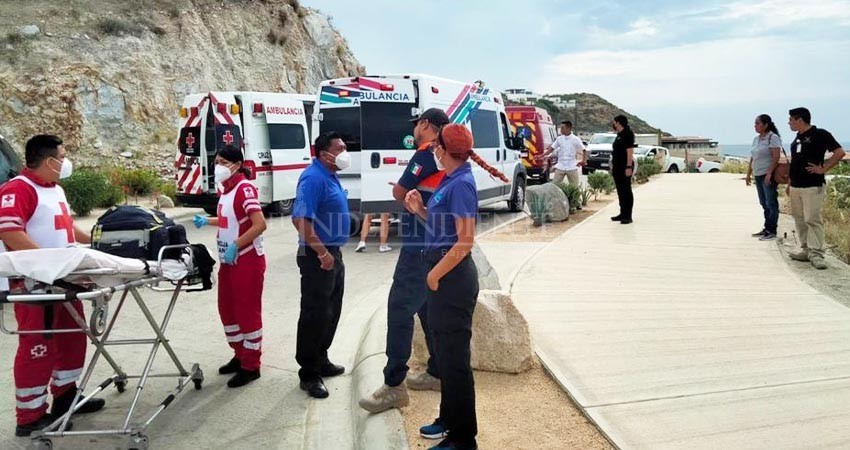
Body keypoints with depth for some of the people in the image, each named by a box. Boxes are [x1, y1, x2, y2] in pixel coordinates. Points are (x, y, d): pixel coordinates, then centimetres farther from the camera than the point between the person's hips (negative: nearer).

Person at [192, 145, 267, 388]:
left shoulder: (245, 188, -18)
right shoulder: (226, 188, 10)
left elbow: (260, 225, -27)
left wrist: (236, 246, -27)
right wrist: (207, 221, 18)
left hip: (247, 260, -10)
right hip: (228, 261, 10)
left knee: (248, 312, 0)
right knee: (227, 309, 17)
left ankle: (251, 366, 11)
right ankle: (240, 356, 32)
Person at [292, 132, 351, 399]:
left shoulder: (330, 176, 11)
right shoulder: (314, 178, -19)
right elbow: (300, 219, -27)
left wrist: (332, 252, 19)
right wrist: (322, 253, -24)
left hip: (333, 253, 10)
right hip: (318, 256, -10)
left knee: (331, 311, 18)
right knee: (315, 315, -3)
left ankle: (321, 360, 32)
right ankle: (308, 374, 7)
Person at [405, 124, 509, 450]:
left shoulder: (461, 184, -17)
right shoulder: (450, 181, 11)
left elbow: (466, 240, -22)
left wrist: (435, 274, -15)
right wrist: (420, 210, 5)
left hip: (452, 277, -10)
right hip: (444, 276, 10)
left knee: (455, 357, 1)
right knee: (445, 352, 21)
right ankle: (450, 419, 37)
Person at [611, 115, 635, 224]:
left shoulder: (627, 134, -11)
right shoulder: (619, 135, 17)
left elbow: (630, 151, -18)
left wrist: (629, 167, -23)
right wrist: (613, 166, 19)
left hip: (625, 167, -10)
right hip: (617, 167, 10)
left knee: (626, 191, -6)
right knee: (620, 191, 12)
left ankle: (628, 216, -4)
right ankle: (622, 214, 19)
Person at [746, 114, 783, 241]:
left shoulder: (773, 138, -9)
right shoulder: (756, 139, 15)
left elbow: (776, 157, -17)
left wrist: (769, 173, -24)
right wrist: (749, 173, 17)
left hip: (768, 175, -8)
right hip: (758, 175, 8)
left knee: (771, 203, -4)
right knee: (764, 203, 12)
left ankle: (771, 231, 0)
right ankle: (766, 229, 18)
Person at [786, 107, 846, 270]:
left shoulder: (820, 134, -7)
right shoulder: (797, 138, 16)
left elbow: (839, 152, -11)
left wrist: (823, 168, -13)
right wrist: (789, 183, 20)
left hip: (813, 186, -8)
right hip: (796, 186, 8)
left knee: (813, 219, -10)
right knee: (800, 219, 9)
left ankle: (816, 254, -8)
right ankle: (806, 250, 17)